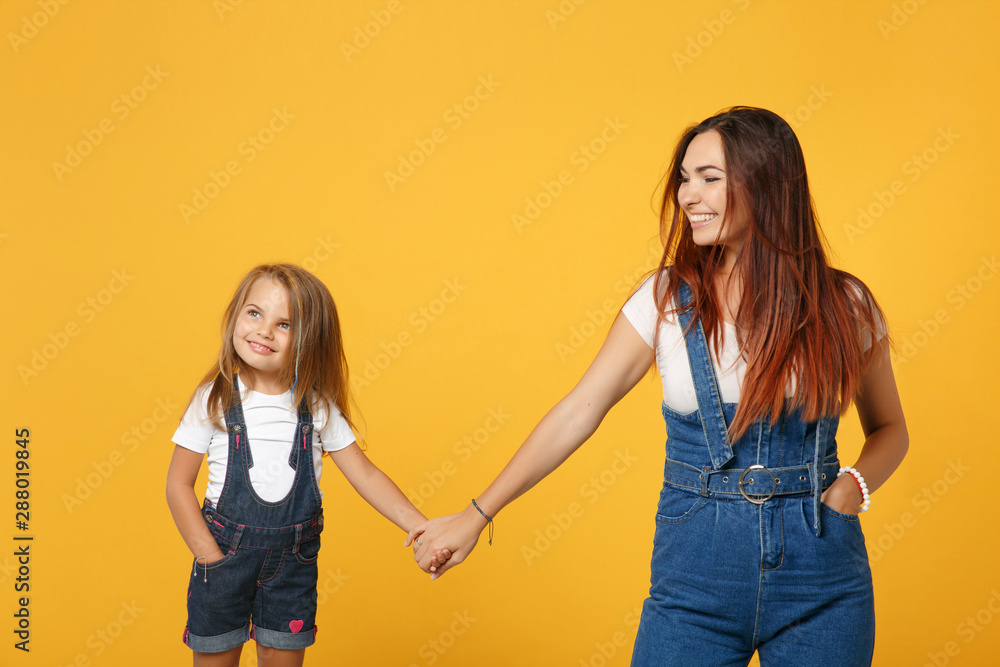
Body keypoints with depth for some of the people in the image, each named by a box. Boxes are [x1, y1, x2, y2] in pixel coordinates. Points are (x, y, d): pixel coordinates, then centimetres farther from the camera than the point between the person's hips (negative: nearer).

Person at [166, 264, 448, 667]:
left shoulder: (317, 406, -5)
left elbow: (365, 475, -4)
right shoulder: (214, 399, -9)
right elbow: (179, 485, -4)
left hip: (294, 558, 1)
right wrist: (210, 556, -10)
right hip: (226, 550, -1)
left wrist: (422, 528, -13)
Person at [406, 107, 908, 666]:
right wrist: (477, 515, -3)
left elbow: (889, 429, 12)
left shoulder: (843, 305, -2)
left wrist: (853, 485, -10)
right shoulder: (666, 299, -3)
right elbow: (579, 411, -2)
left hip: (821, 585, 1)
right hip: (695, 573, 0)